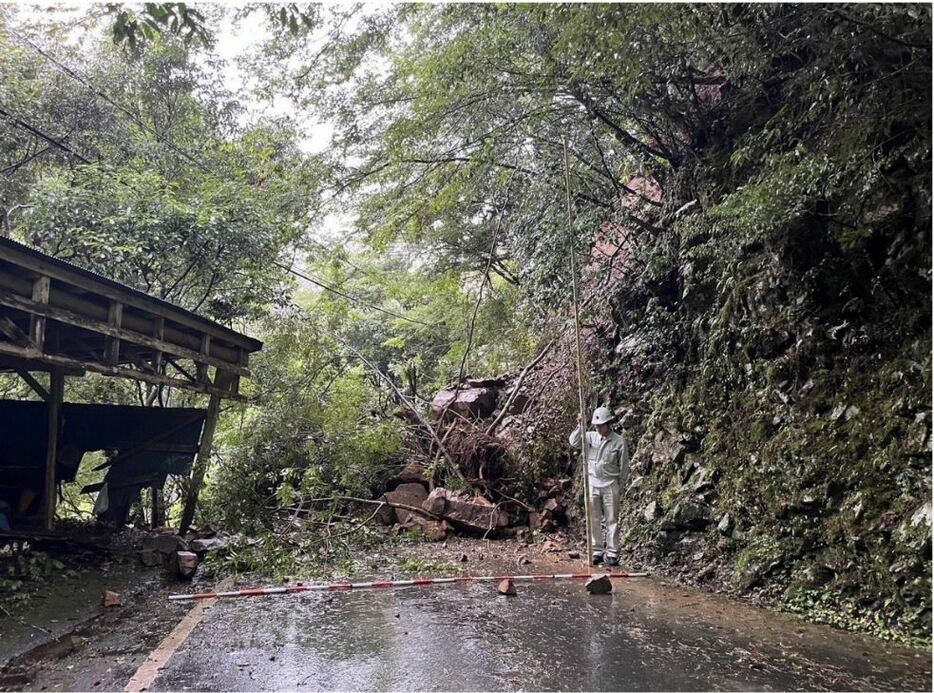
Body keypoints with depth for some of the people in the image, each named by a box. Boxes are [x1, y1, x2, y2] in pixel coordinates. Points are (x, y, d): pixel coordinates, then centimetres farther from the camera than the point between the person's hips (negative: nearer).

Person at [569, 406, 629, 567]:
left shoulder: (619, 441, -6)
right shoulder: (591, 436, 2)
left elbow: (624, 466, 0)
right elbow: (574, 442, -12)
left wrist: (620, 486, 1)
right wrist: (579, 426, -24)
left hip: (610, 485, -3)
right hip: (592, 483, 3)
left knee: (612, 520, 2)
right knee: (594, 520, 6)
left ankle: (612, 554, 7)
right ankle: (598, 552, 15)